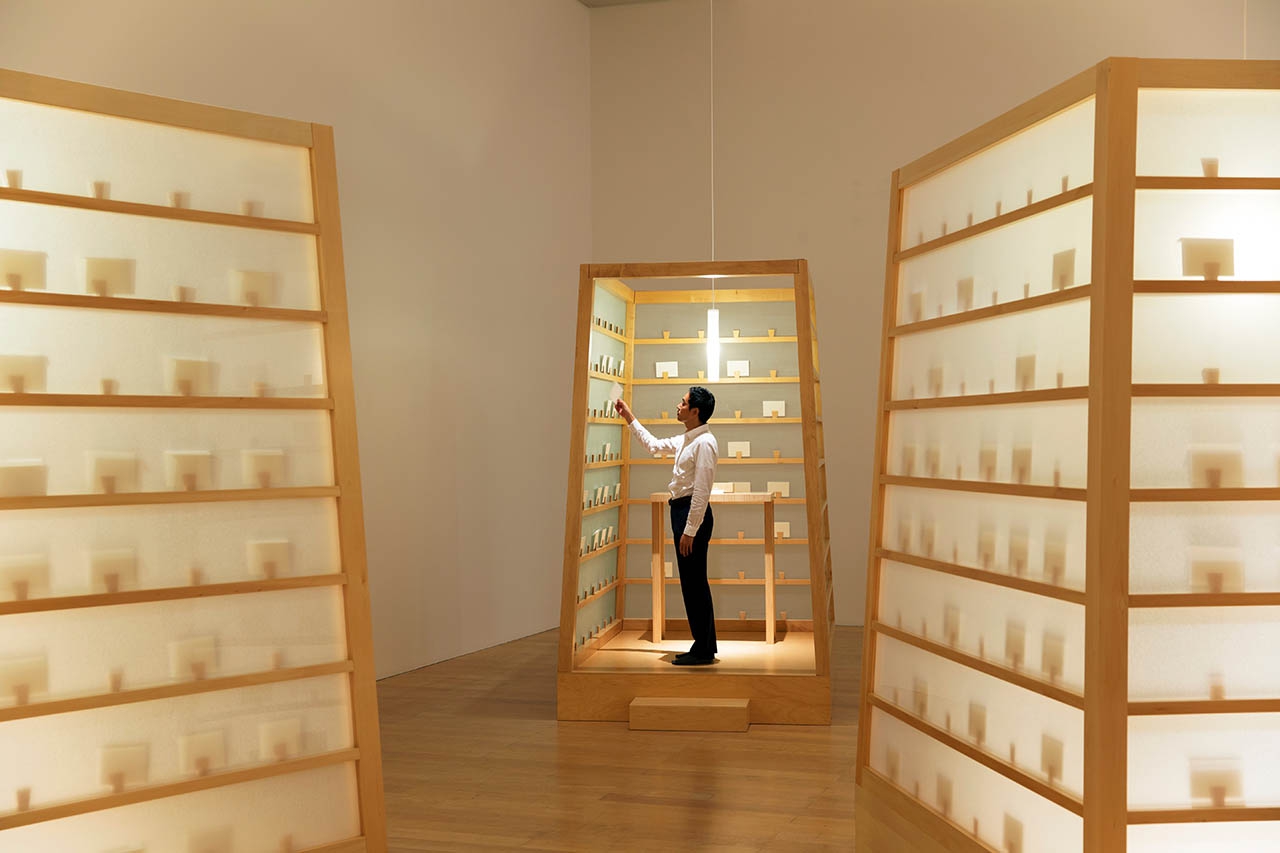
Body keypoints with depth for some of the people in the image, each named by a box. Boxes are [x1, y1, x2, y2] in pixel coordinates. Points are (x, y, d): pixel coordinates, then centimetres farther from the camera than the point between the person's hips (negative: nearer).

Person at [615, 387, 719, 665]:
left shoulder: (704, 443, -16)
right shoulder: (686, 440, 14)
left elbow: (701, 491, -21)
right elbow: (654, 444, 32)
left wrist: (689, 530, -22)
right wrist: (630, 418, 33)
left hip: (693, 512, -10)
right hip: (681, 509, 10)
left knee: (694, 582, -5)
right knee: (692, 582, 12)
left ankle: (703, 651, 2)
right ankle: (703, 647, 20)